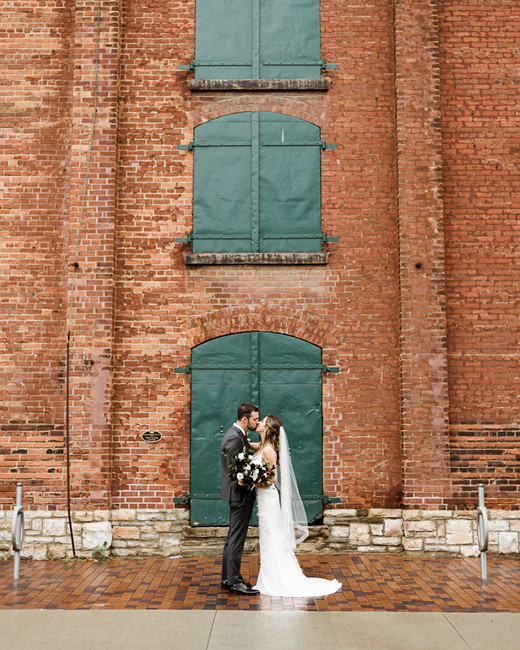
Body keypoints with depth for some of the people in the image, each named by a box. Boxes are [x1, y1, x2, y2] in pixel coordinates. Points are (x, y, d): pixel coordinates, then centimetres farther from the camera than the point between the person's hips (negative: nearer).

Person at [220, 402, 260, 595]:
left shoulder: (238, 434, 12)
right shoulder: (234, 438, -20)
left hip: (239, 494, 11)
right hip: (239, 494, -11)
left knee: (233, 537, 15)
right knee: (236, 538, -5)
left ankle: (227, 578, 22)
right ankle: (235, 581, 1)